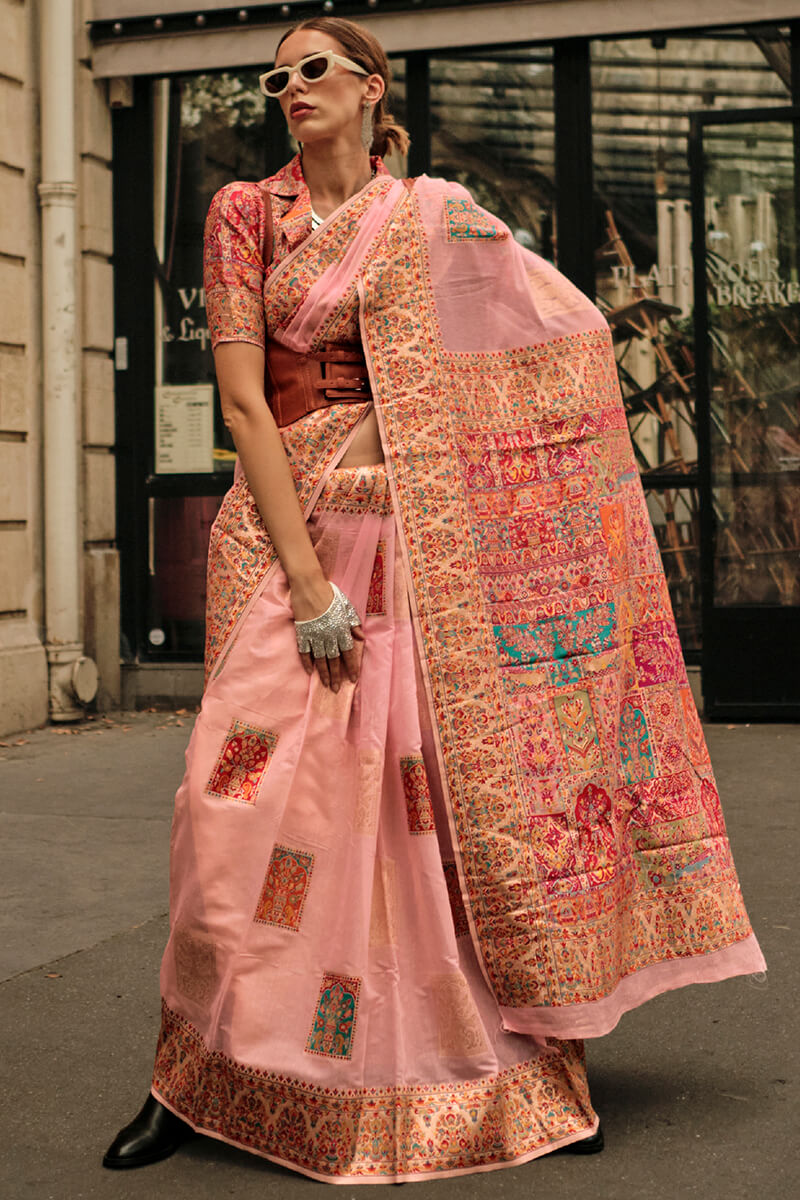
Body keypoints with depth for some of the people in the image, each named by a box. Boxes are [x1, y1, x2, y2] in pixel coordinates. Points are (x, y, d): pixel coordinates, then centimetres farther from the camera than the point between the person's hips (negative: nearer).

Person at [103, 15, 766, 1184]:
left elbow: (565, 334, 10)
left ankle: (524, 1071, 14)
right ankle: (197, 1075, 9)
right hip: (282, 525, 0)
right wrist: (305, 577, -13)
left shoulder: (436, 217, 9)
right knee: (249, 794, -8)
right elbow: (244, 400, -4)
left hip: (417, 540, 1)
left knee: (459, 787, -1)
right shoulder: (245, 212, 5)